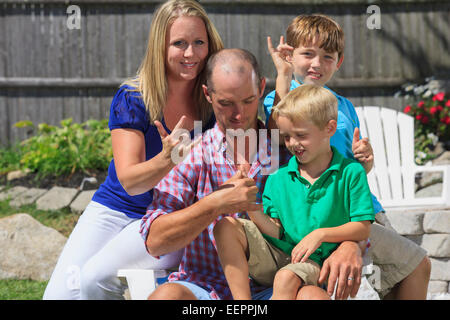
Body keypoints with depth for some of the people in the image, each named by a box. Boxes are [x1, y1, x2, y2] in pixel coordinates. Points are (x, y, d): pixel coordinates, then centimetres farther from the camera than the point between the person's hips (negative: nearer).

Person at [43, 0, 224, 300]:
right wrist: (165, 159, -37)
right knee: (60, 293, -15)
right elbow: (129, 180, -16)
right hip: (116, 208, 1)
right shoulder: (132, 98, -9)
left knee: (95, 278, -26)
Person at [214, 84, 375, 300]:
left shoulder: (350, 172, -1)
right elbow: (277, 232, 2)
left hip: (311, 260, -5)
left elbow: (363, 228, -4)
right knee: (226, 227, -16)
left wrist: (320, 234, -17)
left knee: (286, 277, -37)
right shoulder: (278, 179, 8)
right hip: (275, 255, 5)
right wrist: (251, 209, -15)